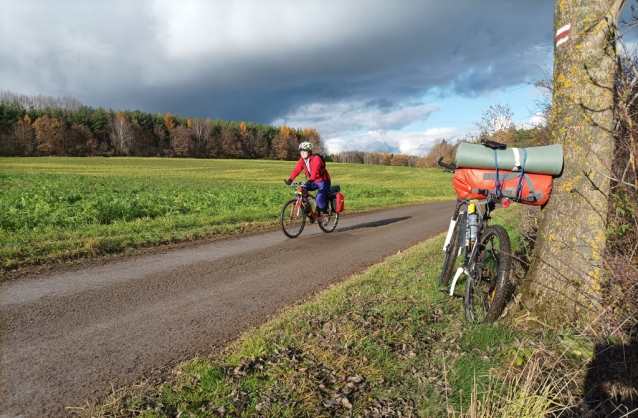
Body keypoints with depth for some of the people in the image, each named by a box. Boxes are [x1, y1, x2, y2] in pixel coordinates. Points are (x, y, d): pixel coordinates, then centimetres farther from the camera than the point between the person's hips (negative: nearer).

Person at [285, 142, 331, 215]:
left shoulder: (316, 158, -22)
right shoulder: (302, 160, -2)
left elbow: (315, 170, -38)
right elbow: (296, 169, -14)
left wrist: (310, 180, -54)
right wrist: (290, 179, -29)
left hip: (323, 182, -7)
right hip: (314, 182, 7)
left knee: (318, 199, -21)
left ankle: (326, 212, 3)